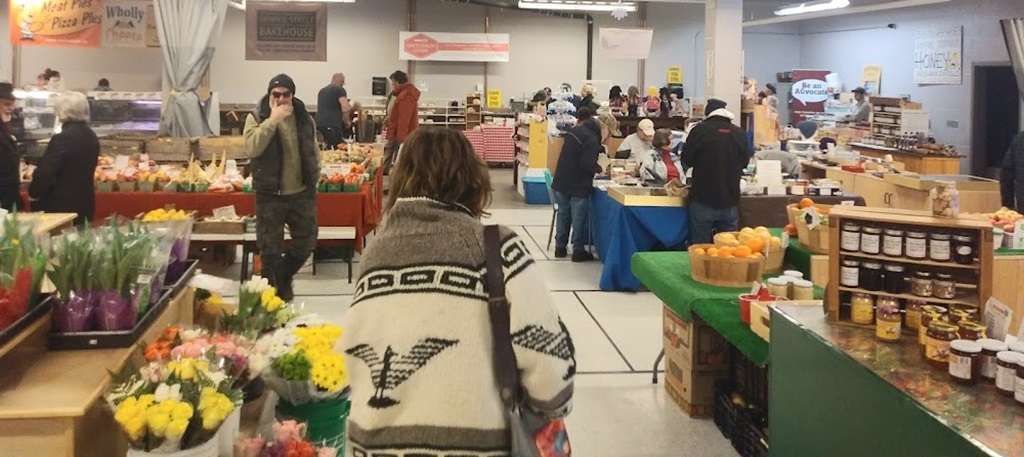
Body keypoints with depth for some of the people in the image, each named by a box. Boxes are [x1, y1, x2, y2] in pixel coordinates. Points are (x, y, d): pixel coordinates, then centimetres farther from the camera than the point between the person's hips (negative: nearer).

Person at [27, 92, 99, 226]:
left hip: (60, 206, -8)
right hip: (84, 204, 8)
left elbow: (44, 173, -21)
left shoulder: (63, 138, -20)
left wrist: (33, 194, -4)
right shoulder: (91, 137, 7)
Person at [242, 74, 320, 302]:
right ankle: (278, 294, 19)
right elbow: (252, 149, -22)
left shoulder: (305, 118, 5)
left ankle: (284, 277, 36)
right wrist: (272, 121, -25)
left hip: (302, 193, 3)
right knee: (271, 249, 4)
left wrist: (314, 177, 9)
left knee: (306, 242, 11)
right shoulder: (257, 118, -6)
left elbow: (313, 152, 16)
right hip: (270, 195, -3)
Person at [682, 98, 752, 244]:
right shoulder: (739, 133, 1)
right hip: (730, 200, 3)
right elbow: (745, 161, 15)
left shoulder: (700, 130, -9)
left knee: (700, 247, 4)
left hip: (703, 199, -3)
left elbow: (686, 160, 0)